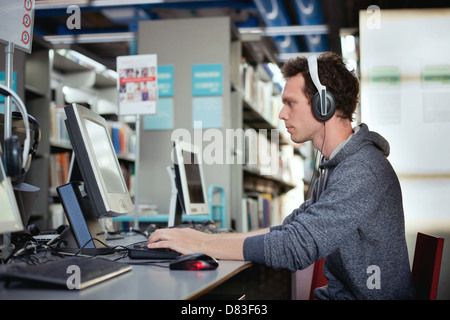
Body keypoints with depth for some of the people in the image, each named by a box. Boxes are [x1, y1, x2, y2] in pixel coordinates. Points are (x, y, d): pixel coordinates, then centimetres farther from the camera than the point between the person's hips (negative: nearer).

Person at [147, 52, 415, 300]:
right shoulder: (337, 164, 11)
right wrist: (211, 238, 6)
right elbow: (292, 228, 14)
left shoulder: (362, 172, -23)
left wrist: (200, 245, -20)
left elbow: (295, 247, -28)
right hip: (338, 293, 9)